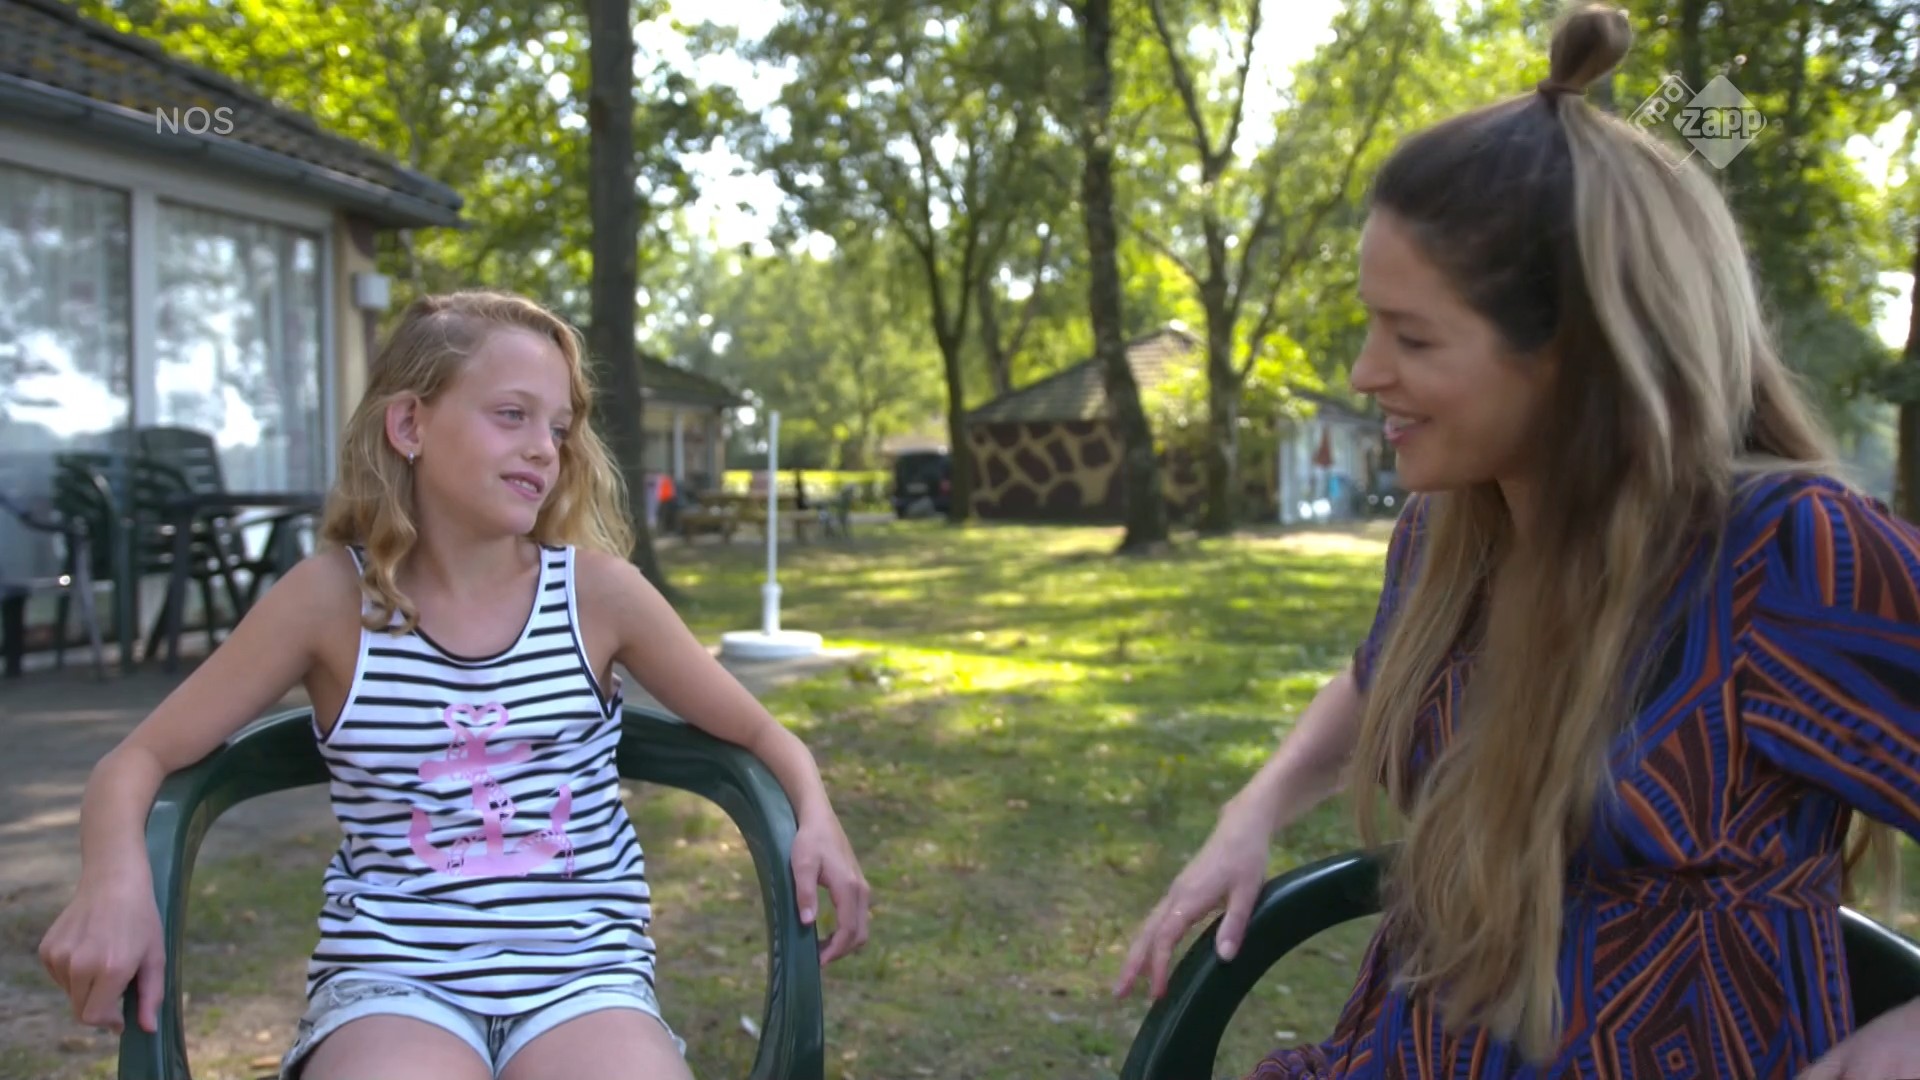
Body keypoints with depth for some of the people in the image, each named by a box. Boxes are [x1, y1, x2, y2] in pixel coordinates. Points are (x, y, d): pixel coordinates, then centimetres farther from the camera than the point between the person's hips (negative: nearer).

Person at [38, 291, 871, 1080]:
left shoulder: (596, 588, 1)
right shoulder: (330, 596, -1)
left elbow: (757, 731, 9)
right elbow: (141, 758, 3)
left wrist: (816, 817, -11)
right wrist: (116, 878, -18)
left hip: (582, 969, 1)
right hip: (392, 976, -1)